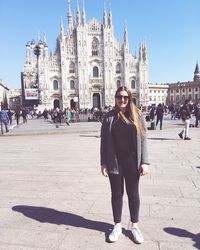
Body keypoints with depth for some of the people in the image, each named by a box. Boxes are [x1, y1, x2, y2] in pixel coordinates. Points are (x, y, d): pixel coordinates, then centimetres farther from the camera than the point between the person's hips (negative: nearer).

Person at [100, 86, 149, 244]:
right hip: (114, 163, 0)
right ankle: (117, 226, 31)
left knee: (133, 194, 14)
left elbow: (143, 139, -2)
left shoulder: (137, 115, 0)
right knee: (117, 194, 13)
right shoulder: (110, 117, 0)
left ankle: (135, 226, 33)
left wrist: (144, 162, -7)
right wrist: (103, 163, -3)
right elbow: (104, 141, 0)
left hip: (132, 162, 0)